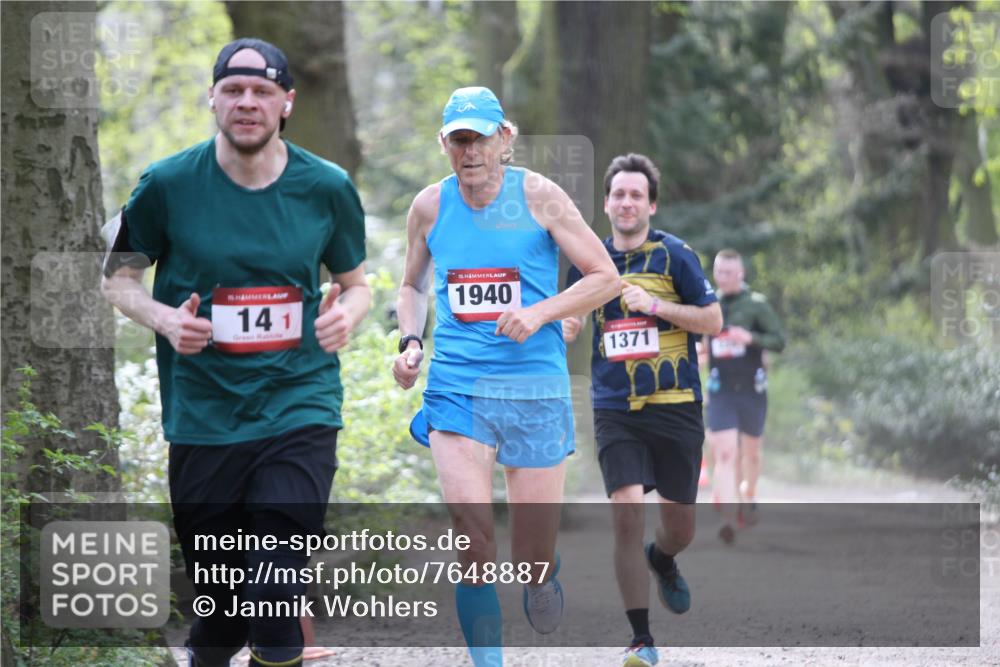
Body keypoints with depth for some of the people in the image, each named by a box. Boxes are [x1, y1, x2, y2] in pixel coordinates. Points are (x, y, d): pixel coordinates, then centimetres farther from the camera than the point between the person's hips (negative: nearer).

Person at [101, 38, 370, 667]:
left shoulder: (326, 186, 0)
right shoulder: (168, 184, -3)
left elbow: (356, 283, 14)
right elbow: (120, 276, 9)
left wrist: (346, 314, -9)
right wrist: (162, 318, -11)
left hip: (299, 409, 0)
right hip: (203, 419, 0)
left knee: (277, 598, -14)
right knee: (220, 605, 8)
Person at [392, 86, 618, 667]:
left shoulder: (537, 195, -3)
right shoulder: (431, 206, 5)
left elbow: (606, 277, -1)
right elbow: (414, 286, 22)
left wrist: (539, 313, -15)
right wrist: (411, 342, 3)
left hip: (535, 386, -1)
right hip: (457, 387, 1)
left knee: (535, 562, 2)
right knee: (474, 539, -16)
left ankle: (544, 578, 38)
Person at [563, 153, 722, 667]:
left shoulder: (674, 254, -4)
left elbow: (713, 320, -5)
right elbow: (573, 319, 23)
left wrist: (654, 305, -17)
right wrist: (566, 328, 0)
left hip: (675, 407, -1)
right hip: (615, 409, 1)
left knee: (679, 523, 7)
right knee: (626, 511, -15)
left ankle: (662, 560, 46)